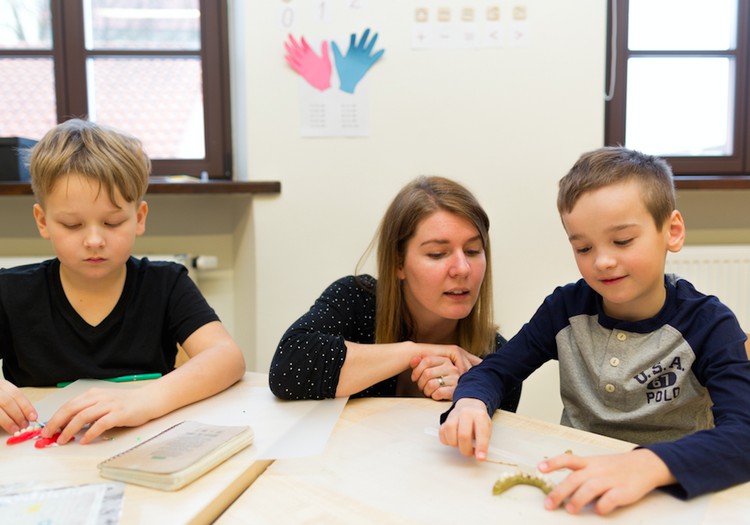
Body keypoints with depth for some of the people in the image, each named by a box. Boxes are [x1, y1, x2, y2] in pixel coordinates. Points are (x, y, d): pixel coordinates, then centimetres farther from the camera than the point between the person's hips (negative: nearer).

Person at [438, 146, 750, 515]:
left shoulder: (707, 325, -11)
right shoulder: (566, 308, -2)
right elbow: (495, 370, 2)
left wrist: (649, 465, -42)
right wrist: (471, 403, -21)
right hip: (572, 491, 3)